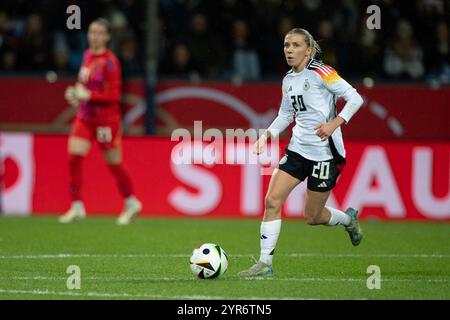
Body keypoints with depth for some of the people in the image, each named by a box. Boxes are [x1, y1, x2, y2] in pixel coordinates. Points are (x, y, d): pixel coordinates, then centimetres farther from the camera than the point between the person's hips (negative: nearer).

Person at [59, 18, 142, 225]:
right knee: (74, 158, -9)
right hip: (85, 116, 7)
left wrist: (88, 95, -24)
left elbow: (114, 95, -17)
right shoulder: (88, 55, 8)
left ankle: (131, 203, 26)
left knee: (114, 165, 5)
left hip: (105, 119, -7)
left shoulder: (109, 62, -14)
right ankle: (77, 207, -4)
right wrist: (75, 93, 4)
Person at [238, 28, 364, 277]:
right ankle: (265, 263, -5)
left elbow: (355, 98, -12)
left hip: (325, 152, -6)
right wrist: (268, 134, 6)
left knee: (312, 217, 2)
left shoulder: (320, 72, -11)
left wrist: (335, 123, -24)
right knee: (272, 200, -10)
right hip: (298, 149, 6)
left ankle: (349, 219, 35)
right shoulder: (288, 80, 10)